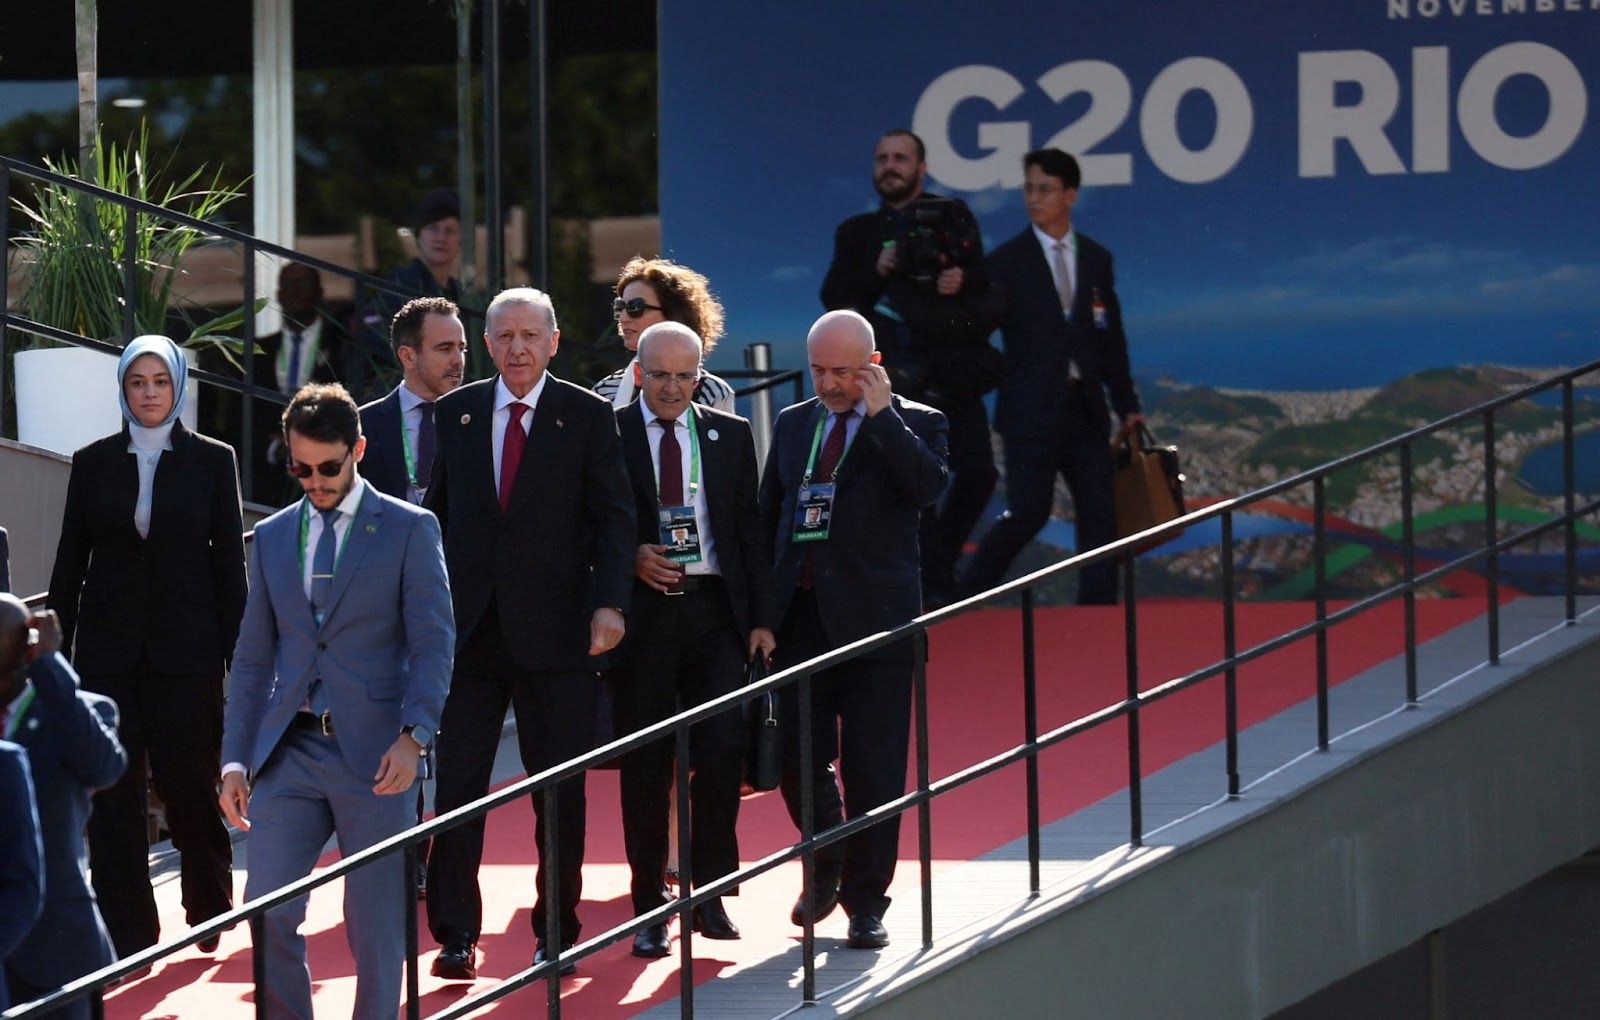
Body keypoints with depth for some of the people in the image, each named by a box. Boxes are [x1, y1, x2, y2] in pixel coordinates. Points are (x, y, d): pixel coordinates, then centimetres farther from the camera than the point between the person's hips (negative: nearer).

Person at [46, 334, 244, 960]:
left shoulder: (211, 461, 3)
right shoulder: (94, 463, 7)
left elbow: (229, 562, 3)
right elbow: (70, 562, 8)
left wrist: (235, 652, -2)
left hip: (185, 645, -2)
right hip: (108, 646, 2)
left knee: (187, 779, -1)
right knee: (113, 793, -1)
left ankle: (211, 902, 25)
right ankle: (126, 930, 5)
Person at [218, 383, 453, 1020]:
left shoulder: (409, 530, 3)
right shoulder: (272, 537, 15)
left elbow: (434, 643, -3)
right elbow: (252, 658, 16)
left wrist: (414, 735, -18)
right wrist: (236, 758, 8)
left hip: (373, 753, -3)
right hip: (290, 753, 3)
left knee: (375, 925, 0)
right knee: (267, 913, -7)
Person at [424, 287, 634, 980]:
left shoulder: (587, 417, 1)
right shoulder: (455, 413, 9)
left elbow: (614, 517, -1)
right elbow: (438, 511, 14)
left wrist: (609, 603, -13)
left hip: (554, 629, -2)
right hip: (467, 629, 2)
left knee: (561, 791, 4)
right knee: (456, 784, -2)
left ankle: (557, 931, 15)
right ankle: (455, 934, 4)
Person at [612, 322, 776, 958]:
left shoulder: (730, 435, 11)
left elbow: (750, 530, 11)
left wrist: (762, 618, 4)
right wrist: (628, 557, -15)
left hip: (715, 609, 2)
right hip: (642, 612, -2)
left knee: (723, 749, -8)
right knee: (645, 763, 1)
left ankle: (711, 893, 7)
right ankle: (650, 907, 10)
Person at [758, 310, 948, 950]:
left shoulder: (912, 425, 0)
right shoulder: (794, 424, 14)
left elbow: (929, 487, -19)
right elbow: (767, 514, 17)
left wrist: (880, 414, -17)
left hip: (873, 620, -4)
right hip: (801, 614, 4)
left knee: (873, 769, -1)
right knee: (800, 760, 6)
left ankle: (865, 902, 10)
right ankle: (827, 867, 31)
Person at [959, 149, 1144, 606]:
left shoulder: (1096, 260, 11)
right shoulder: (1008, 261, -1)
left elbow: (1112, 339, 13)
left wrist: (1127, 405, 11)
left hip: (1085, 409, 4)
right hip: (1031, 409, -4)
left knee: (1100, 514, 0)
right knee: (1028, 512, -9)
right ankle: (964, 597, 8)